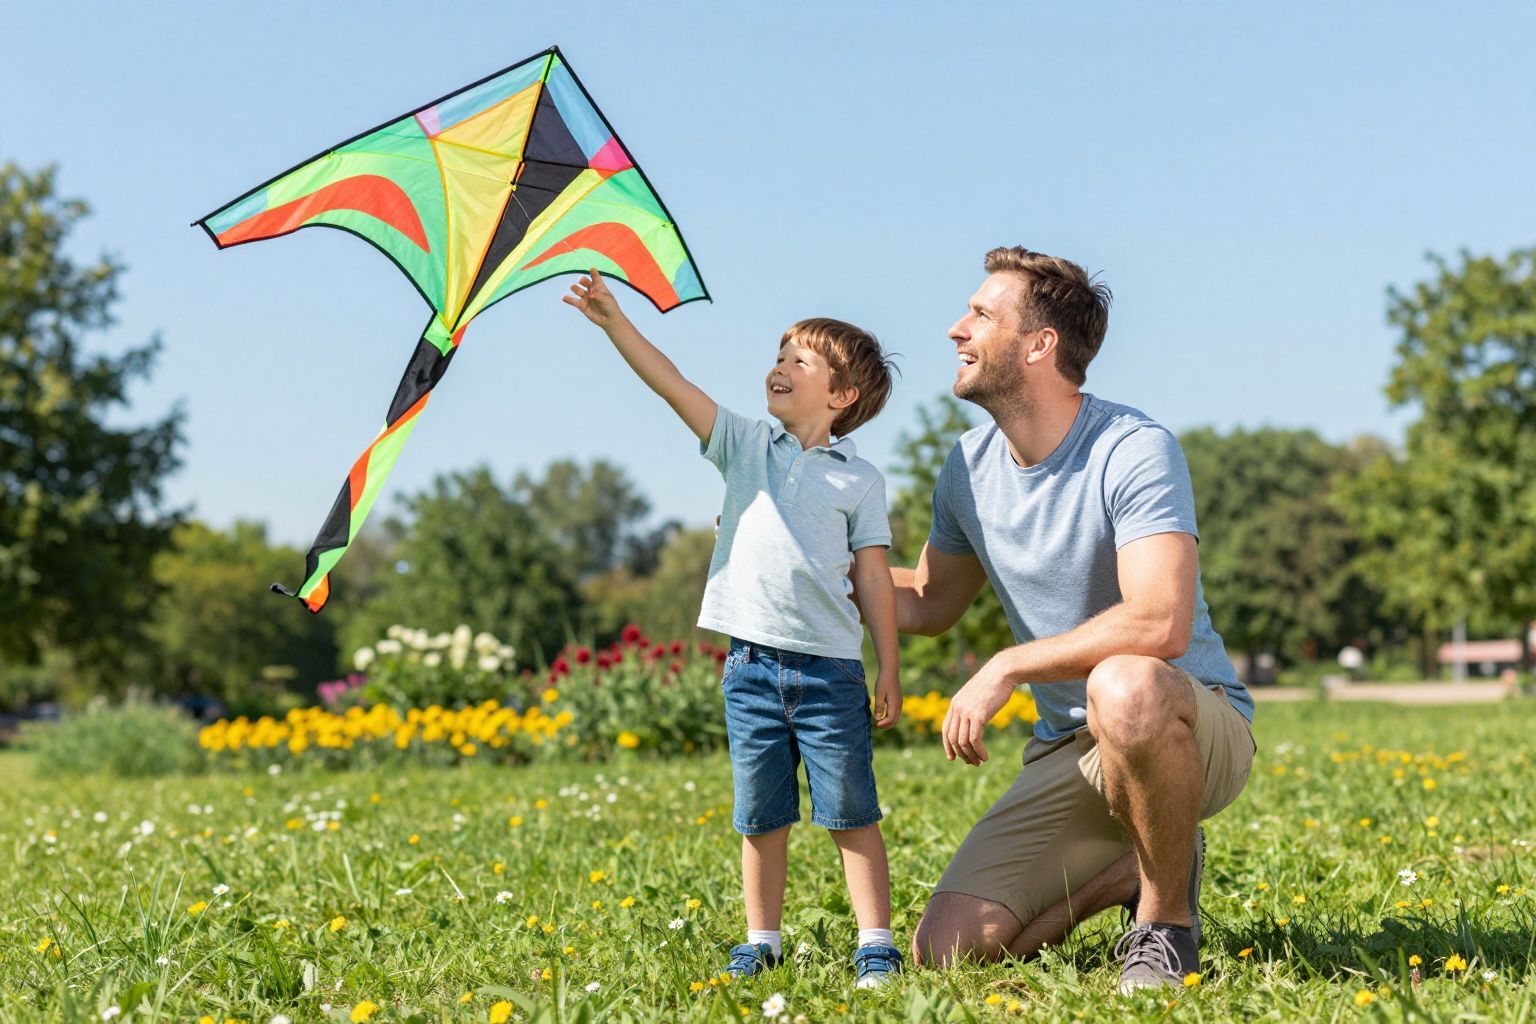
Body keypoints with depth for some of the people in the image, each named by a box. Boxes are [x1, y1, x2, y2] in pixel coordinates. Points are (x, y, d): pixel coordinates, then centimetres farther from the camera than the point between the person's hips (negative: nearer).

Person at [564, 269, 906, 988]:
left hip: (829, 669, -2)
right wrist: (614, 321, -8)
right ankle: (762, 942, 19)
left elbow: (874, 578, 4)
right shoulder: (746, 446, 9)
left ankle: (875, 945, 6)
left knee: (851, 814, 0)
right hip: (751, 665, 2)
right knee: (760, 819, 9)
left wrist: (889, 671, 1)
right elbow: (674, 386, 1)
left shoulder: (859, 479, 4)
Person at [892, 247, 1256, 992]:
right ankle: (1135, 868, 15)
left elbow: (1160, 624, -34)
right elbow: (928, 605, 20)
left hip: (1197, 728, -6)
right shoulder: (969, 469, 4)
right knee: (947, 952, -10)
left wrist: (1008, 666, -27)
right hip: (1068, 752, 6)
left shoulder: (1134, 451, -20)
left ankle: (1167, 917, -16)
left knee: (1124, 686, -44)